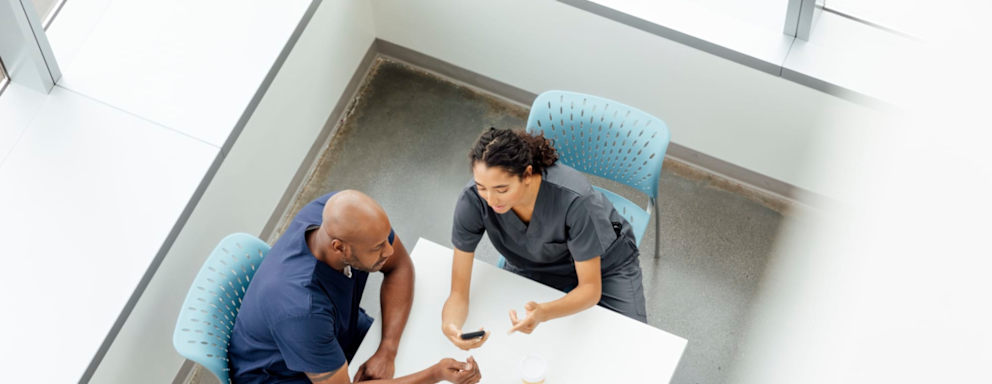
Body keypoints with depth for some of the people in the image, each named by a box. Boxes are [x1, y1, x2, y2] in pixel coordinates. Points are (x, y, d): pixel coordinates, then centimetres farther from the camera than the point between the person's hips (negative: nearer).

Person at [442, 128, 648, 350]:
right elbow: (459, 291, -26)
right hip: (533, 268, 2)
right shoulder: (472, 201, -32)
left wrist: (543, 313, -50)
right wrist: (450, 327, -49)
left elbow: (591, 288, -29)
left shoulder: (574, 199, -39)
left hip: (603, 264, -2)